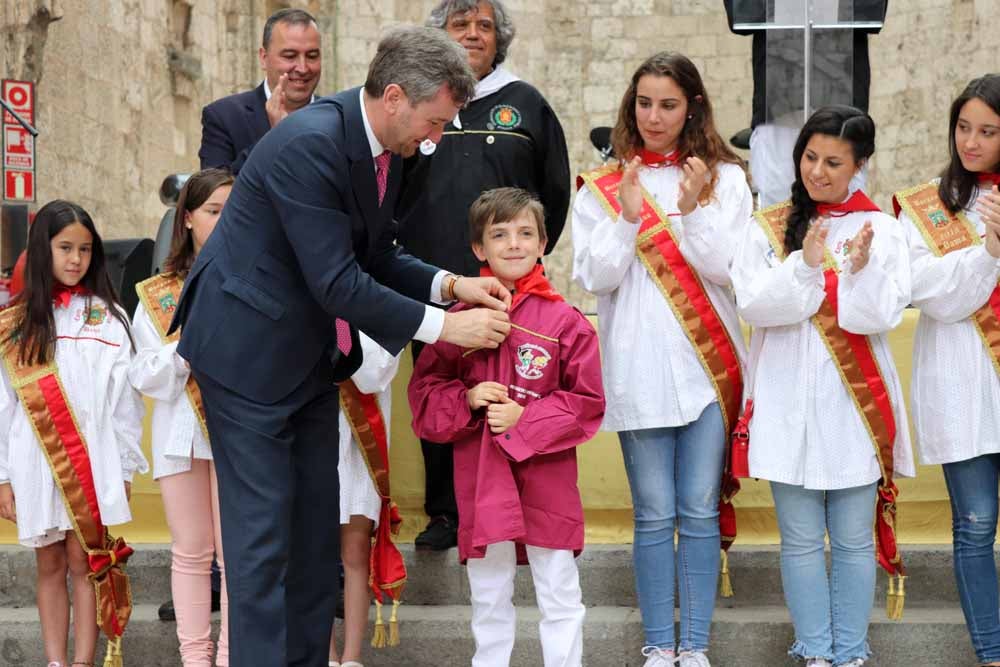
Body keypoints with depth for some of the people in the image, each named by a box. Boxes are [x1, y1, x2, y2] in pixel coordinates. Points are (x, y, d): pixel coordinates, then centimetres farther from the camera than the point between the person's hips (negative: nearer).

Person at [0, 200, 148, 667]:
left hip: (92, 460, -2)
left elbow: (124, 396, 2)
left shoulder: (108, 318, 3)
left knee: (83, 563, -1)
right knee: (50, 566, 8)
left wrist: (125, 468, 0)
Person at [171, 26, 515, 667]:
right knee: (263, 531, -5)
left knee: (317, 524, 12)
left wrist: (449, 284, -5)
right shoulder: (309, 144, -27)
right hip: (250, 349, -9)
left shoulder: (386, 149, 1)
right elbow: (338, 284, -28)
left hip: (314, 352, 9)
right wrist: (443, 325, -23)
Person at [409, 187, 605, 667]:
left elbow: (587, 404, -4)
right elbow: (424, 392, 7)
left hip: (547, 482, -2)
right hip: (480, 483, 2)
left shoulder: (565, 321, -6)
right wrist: (466, 399, -12)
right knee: (488, 601, 14)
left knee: (560, 600, 6)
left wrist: (523, 419, -14)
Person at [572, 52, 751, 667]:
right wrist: (628, 216, -13)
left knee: (700, 512, 3)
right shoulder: (604, 187, 6)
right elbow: (594, 277, -2)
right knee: (654, 516, 5)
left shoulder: (724, 178, 5)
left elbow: (727, 270, -4)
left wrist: (695, 210, -17)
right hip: (637, 368, 0)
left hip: (707, 364, 0)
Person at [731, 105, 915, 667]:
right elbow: (752, 303, -7)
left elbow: (885, 314, -5)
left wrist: (863, 270, -22)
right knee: (802, 538, 6)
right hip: (788, 403, 1)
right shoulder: (768, 229, 5)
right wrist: (805, 266, -19)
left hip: (856, 403, 0)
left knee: (854, 538, 5)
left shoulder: (882, 229, 3)